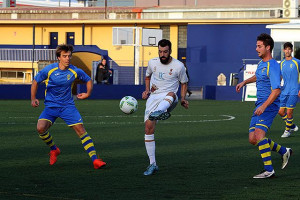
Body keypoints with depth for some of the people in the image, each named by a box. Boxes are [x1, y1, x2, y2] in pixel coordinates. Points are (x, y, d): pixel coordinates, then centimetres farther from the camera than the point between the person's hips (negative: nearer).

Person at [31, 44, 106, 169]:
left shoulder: (75, 71, -6)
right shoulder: (49, 70, -10)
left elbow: (88, 80, 15)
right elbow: (35, 82, 6)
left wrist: (88, 93, 4)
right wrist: (33, 99, -1)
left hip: (68, 106, 0)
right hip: (51, 106, 0)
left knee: (81, 129, -14)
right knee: (41, 128, -23)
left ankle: (95, 160, -12)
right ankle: (54, 150, 7)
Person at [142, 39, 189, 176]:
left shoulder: (178, 66, -1)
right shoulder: (152, 63, 8)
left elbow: (184, 83, 14)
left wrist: (183, 99, 0)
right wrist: (147, 90, 10)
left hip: (168, 99, -3)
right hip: (153, 97, 3)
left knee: (171, 94, -41)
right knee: (149, 128, -11)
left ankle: (160, 112, -77)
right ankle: (152, 164, -2)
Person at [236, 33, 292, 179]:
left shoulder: (273, 66, -15)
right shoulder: (261, 63, 14)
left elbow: (276, 90, -24)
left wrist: (264, 106, -31)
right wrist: (244, 82, 31)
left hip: (269, 106, -9)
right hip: (260, 105, 9)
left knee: (259, 133, -24)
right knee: (253, 139, 5)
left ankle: (269, 169, -21)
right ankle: (284, 151, 22)